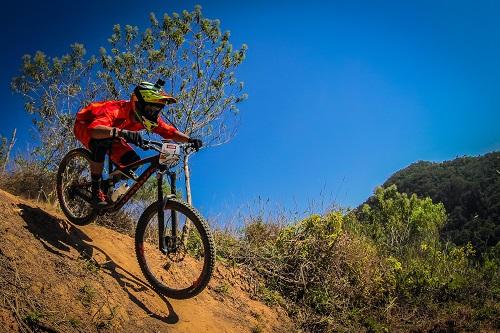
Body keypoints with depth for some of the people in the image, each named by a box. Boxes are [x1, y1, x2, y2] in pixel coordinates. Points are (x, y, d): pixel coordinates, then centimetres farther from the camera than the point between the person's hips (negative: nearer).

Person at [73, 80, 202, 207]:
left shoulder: (152, 119, -22)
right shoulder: (117, 110, -42)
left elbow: (171, 132, -16)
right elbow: (94, 130, -58)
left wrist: (190, 140, -34)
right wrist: (121, 132, -75)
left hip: (111, 136, 6)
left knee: (134, 162, -13)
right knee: (101, 144, -40)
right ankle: (96, 191, -23)